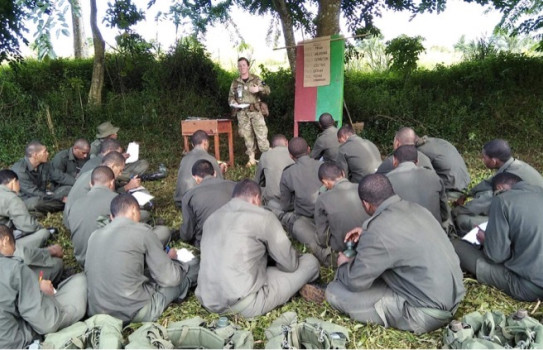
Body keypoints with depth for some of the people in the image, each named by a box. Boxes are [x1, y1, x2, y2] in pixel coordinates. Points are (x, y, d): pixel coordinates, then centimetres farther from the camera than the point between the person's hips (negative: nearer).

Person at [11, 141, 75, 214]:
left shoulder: (44, 164, -4)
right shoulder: (20, 170, -25)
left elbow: (61, 177, 2)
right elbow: (35, 193, -26)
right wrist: (61, 198, -24)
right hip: (25, 201, -7)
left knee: (69, 188, -4)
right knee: (36, 201, -40)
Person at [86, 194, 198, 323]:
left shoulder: (95, 236, 9)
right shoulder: (141, 231, -9)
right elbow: (169, 278, -6)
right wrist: (170, 258, 16)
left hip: (97, 312, 6)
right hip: (135, 313, -6)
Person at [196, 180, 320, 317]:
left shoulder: (212, 218, 15)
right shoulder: (263, 216, -3)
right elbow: (290, 264, 2)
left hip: (208, 302, 8)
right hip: (245, 306, -7)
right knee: (310, 261, 8)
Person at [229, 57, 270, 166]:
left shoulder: (256, 79, 5)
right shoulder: (235, 82, 11)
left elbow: (268, 90, 1)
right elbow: (230, 98, 14)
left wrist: (259, 88, -20)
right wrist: (235, 103, -8)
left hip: (255, 111, -2)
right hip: (242, 113, 2)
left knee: (262, 134, -9)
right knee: (247, 136, 6)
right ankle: (252, 159, 14)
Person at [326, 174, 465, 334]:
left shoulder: (379, 230, -25)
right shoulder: (415, 208, 1)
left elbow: (355, 282, -15)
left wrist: (343, 265, 6)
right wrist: (367, 233, 21)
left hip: (429, 312, -8)